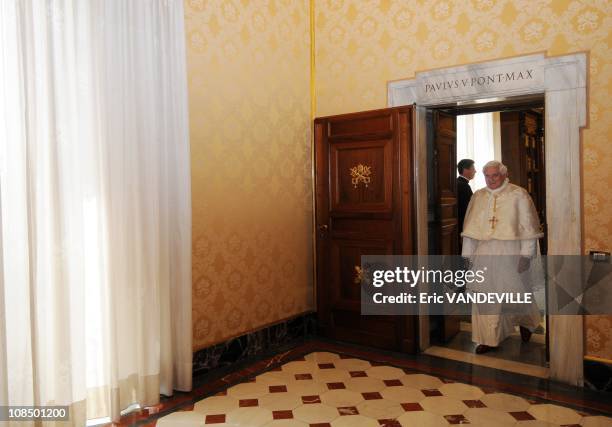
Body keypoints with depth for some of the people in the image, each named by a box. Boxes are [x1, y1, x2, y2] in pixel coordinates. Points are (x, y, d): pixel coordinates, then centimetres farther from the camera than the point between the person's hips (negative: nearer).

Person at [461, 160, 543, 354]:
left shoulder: (518, 195, -3)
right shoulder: (478, 197, 7)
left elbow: (528, 226, -5)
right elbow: (470, 228, 9)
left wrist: (525, 254, -11)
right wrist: (468, 254, 6)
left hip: (510, 253, -3)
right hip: (484, 254, 3)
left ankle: (525, 322, 40)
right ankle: (489, 339, 14)